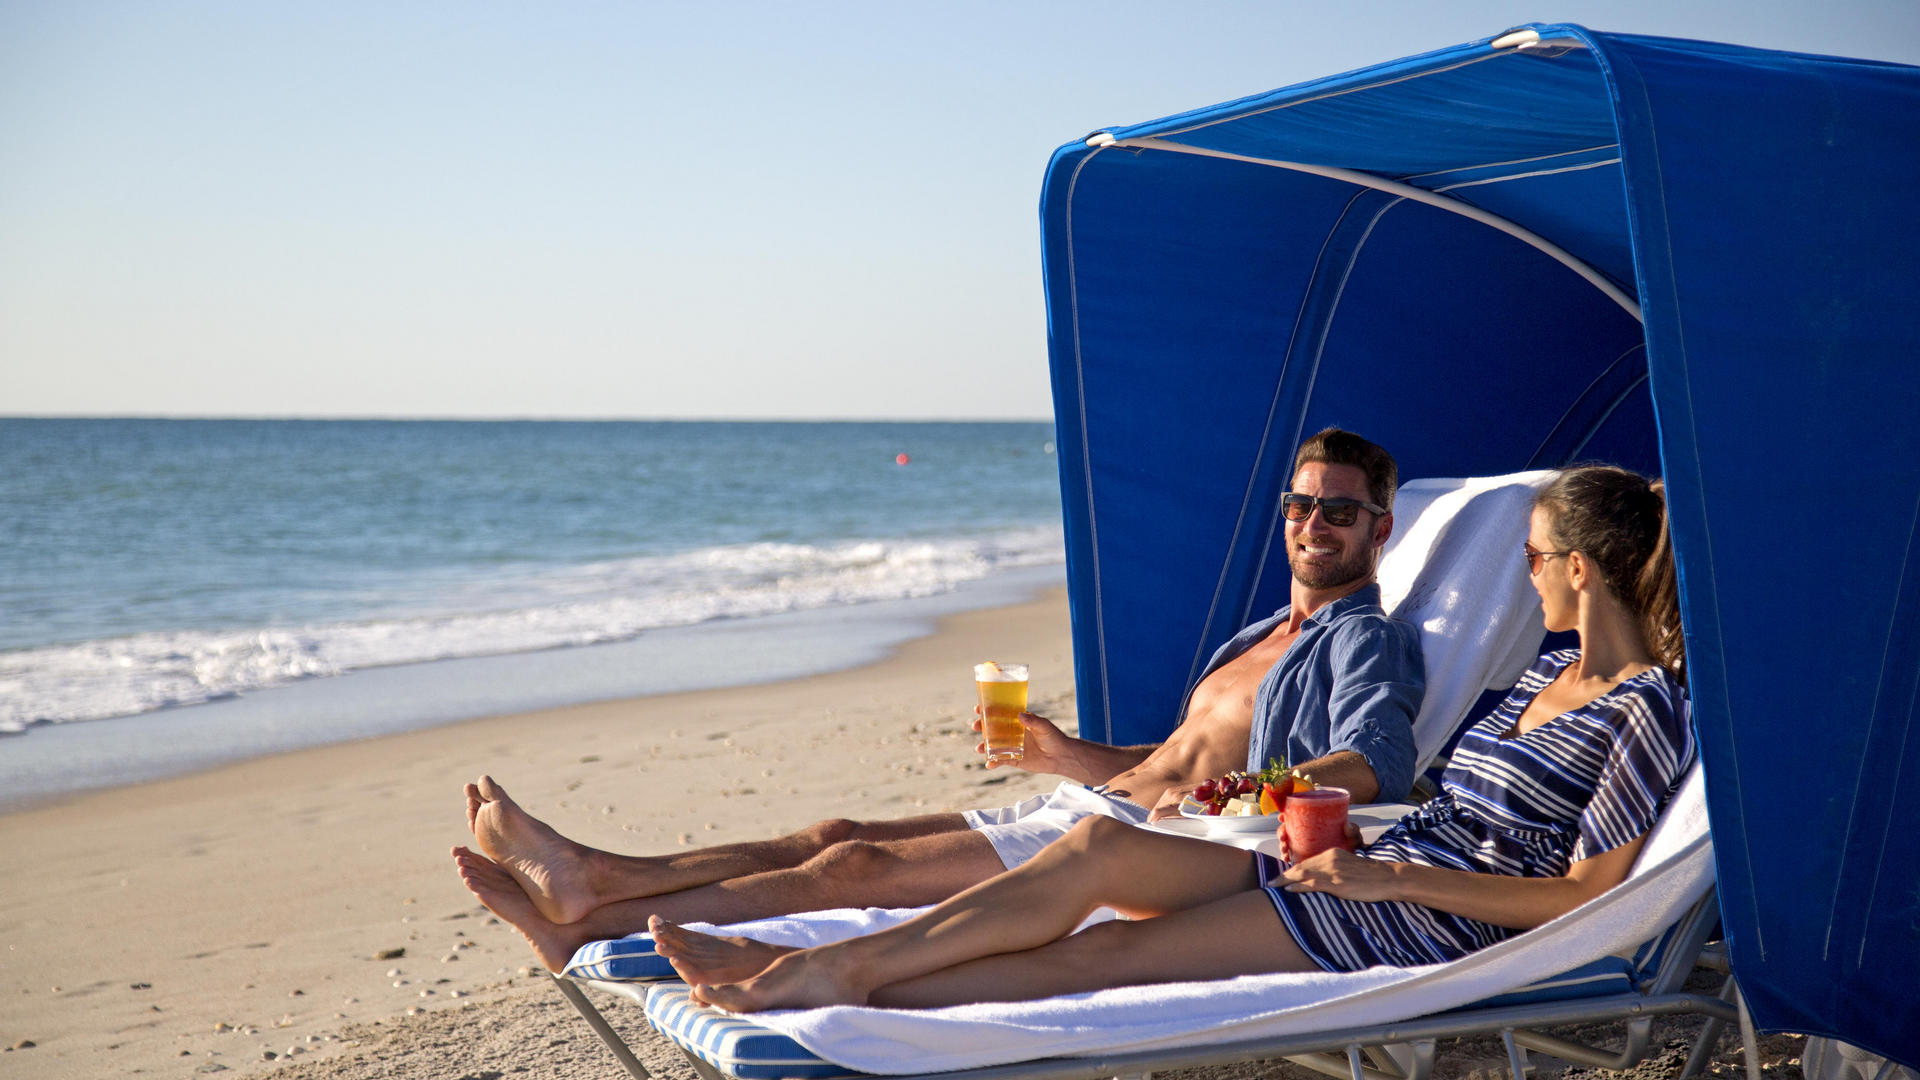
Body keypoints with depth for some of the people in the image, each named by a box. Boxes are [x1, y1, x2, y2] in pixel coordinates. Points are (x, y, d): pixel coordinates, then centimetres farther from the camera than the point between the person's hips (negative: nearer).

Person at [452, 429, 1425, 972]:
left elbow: (1375, 760, -23)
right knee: (836, 835, -2)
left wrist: (1235, 795, -41)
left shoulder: (1366, 641, -2)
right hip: (1082, 806, 9)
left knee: (857, 866, -16)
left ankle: (587, 931, -16)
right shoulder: (1263, 637, 26)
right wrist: (1069, 755, 18)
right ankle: (586, 879, -5)